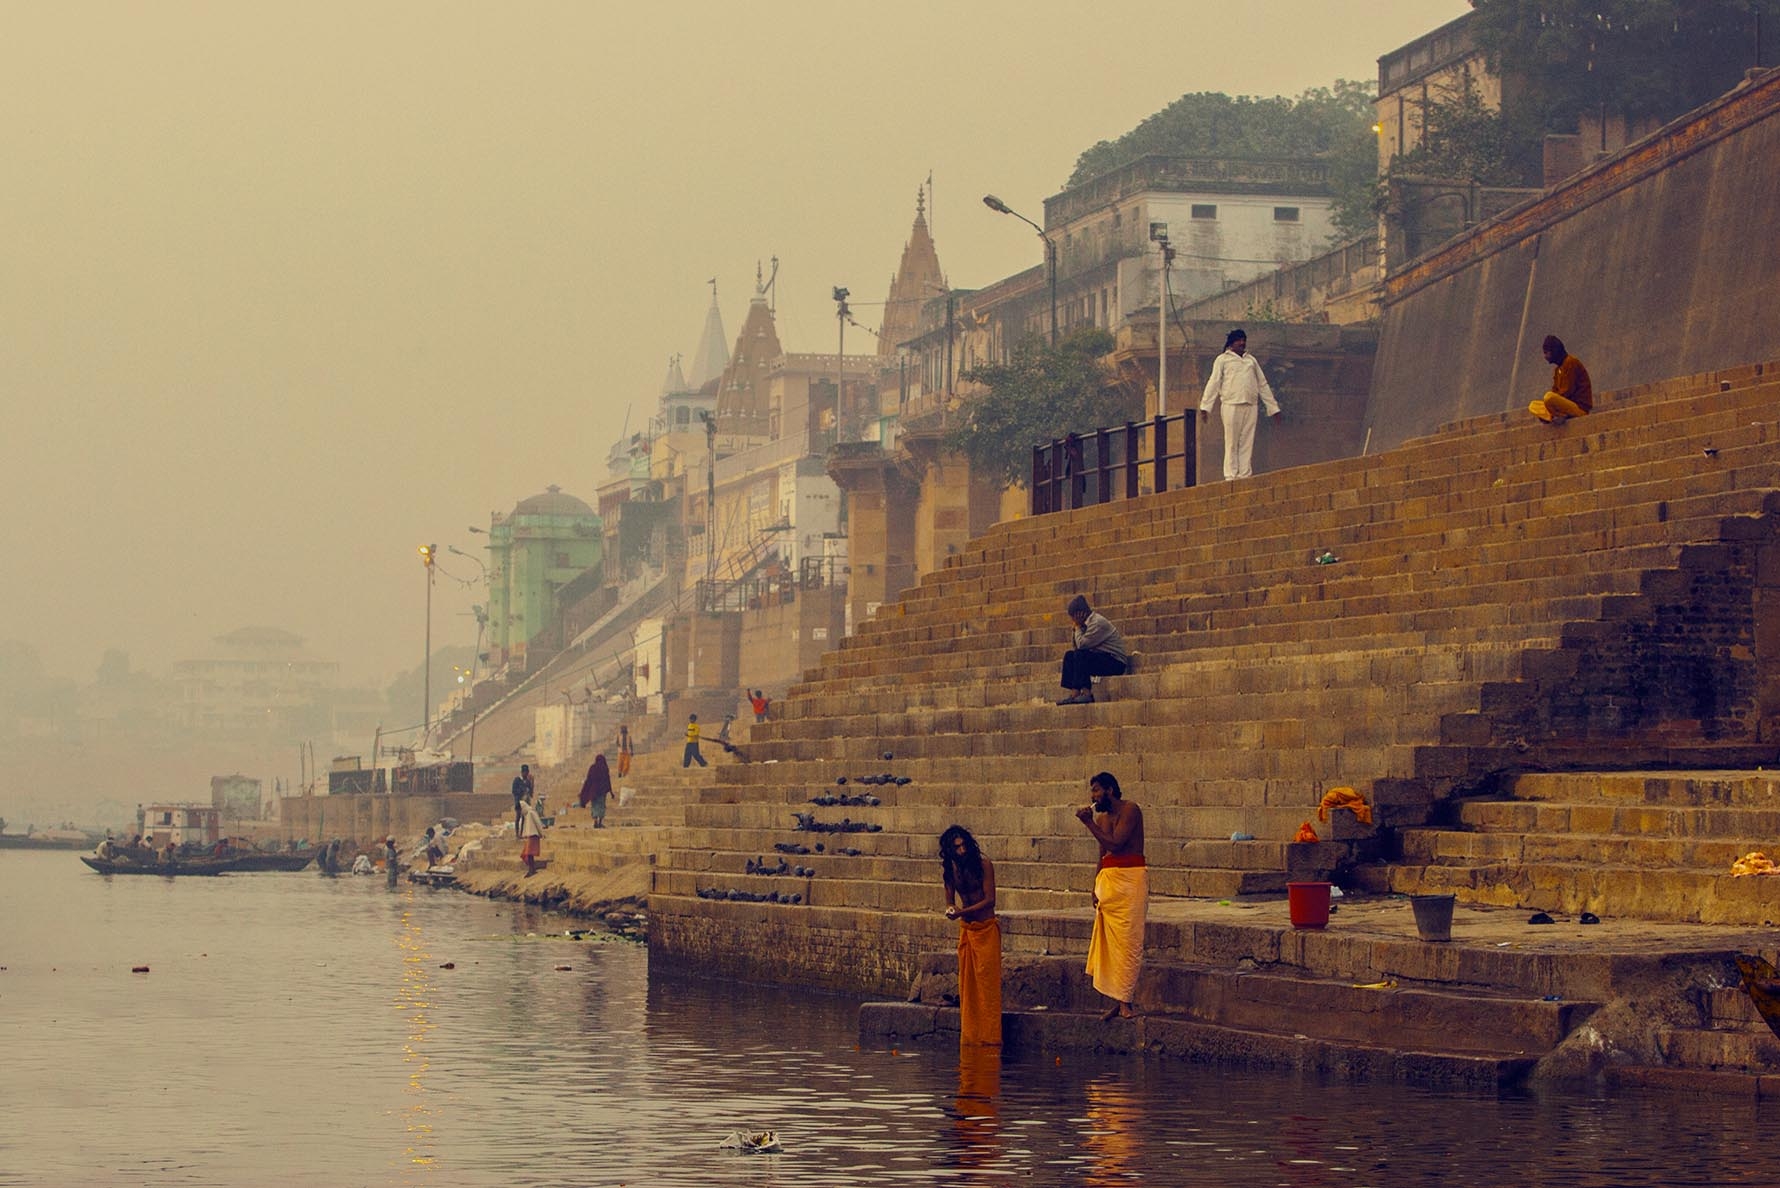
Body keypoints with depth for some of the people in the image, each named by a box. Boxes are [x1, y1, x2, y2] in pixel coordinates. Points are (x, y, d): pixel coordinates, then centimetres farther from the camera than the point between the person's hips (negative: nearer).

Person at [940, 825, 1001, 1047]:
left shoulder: (984, 865, -11)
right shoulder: (950, 869, 4)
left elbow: (990, 899, -15)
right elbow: (950, 900, 8)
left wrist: (963, 911, -25)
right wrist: (951, 910, -17)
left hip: (986, 928, -5)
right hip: (966, 929, 5)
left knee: (987, 981, -7)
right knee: (967, 983, 5)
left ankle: (989, 1035, -5)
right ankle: (969, 1035, 10)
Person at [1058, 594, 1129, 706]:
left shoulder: (1098, 622, -17)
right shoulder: (1087, 622, 13)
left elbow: (1081, 644, -21)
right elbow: (1076, 646, 10)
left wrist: (1078, 627, -7)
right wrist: (1077, 628, 1)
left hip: (1116, 662, -10)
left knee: (1080, 655, -27)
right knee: (1069, 655, 5)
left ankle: (1086, 693, -26)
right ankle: (1074, 693, -8)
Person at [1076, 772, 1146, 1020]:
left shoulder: (1129, 811, -7)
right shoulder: (1101, 817, 16)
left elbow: (1114, 844, -17)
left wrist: (1089, 823, -12)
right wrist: (1096, 886, 11)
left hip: (1130, 879, -8)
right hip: (1107, 879, 8)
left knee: (1128, 941, -8)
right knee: (1109, 941, 4)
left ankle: (1125, 1001, -9)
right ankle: (1116, 1000, 8)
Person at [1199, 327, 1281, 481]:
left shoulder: (1251, 360, 21)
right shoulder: (1223, 359, 9)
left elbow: (1263, 385, 22)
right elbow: (1213, 383, 2)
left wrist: (1273, 407, 18)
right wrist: (1205, 407, -7)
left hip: (1250, 406, 4)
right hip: (1231, 405, -4)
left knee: (1247, 445, 1)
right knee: (1232, 444, -5)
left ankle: (1245, 477, 2)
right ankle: (1231, 476, -4)